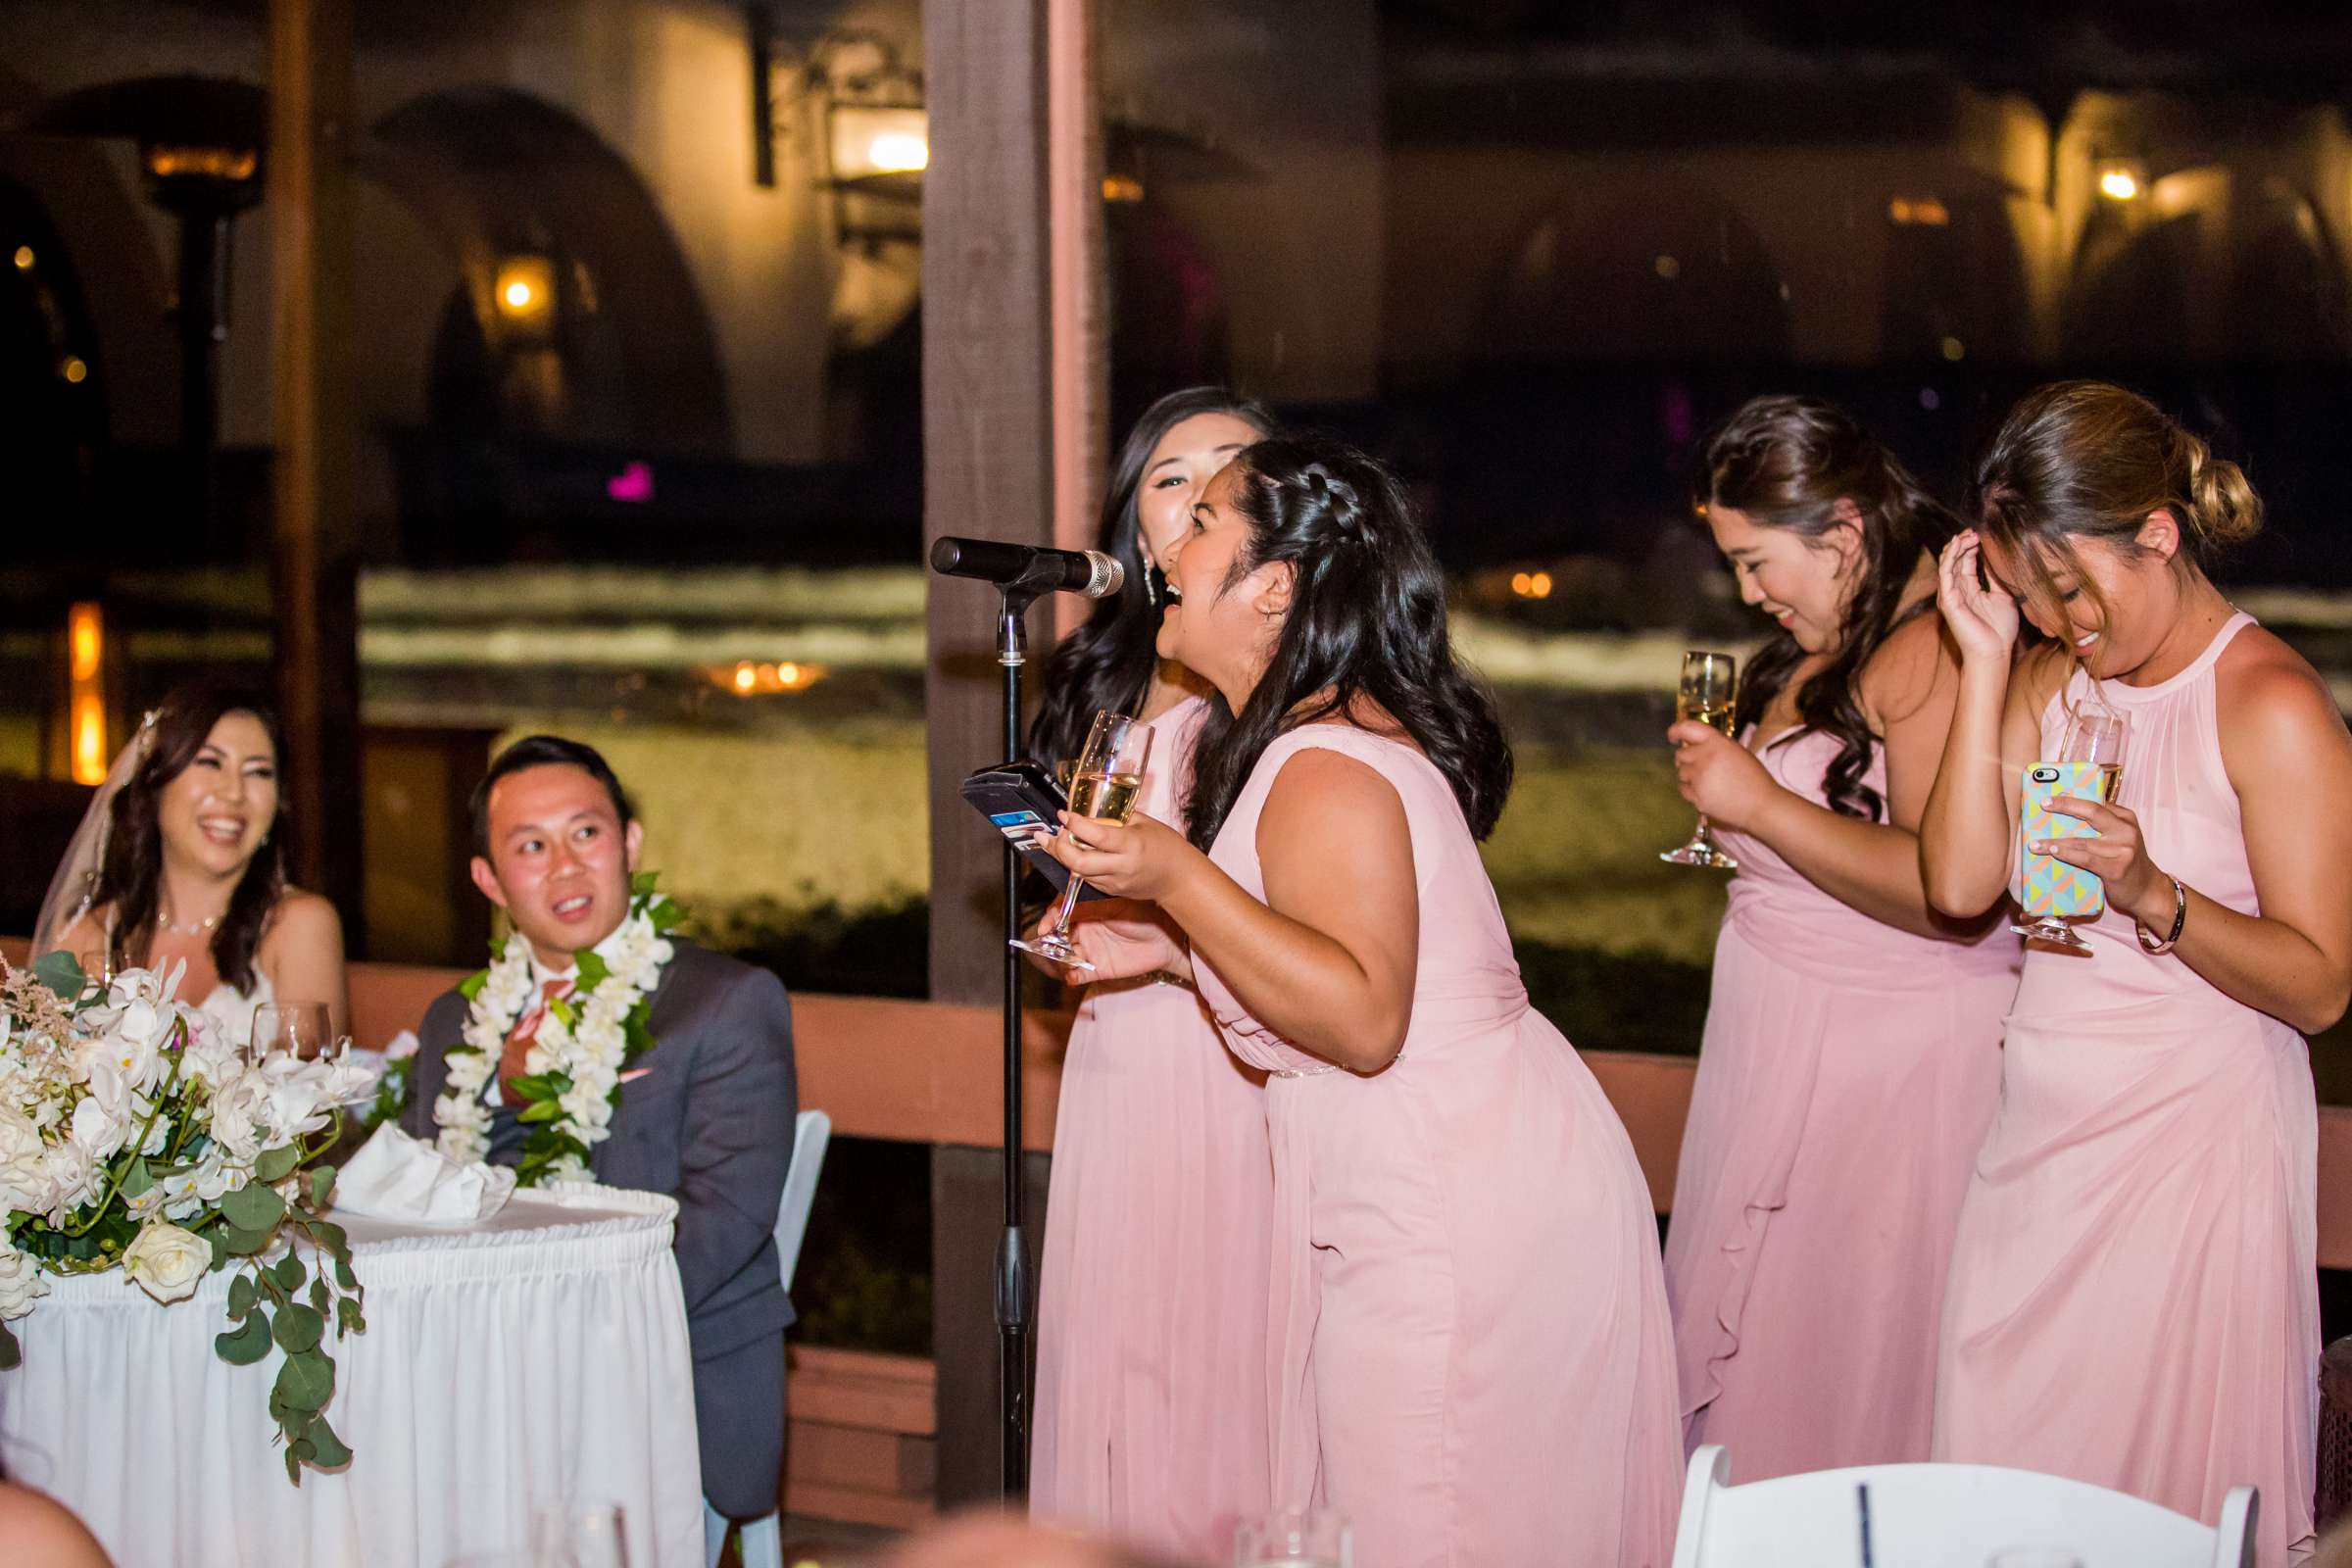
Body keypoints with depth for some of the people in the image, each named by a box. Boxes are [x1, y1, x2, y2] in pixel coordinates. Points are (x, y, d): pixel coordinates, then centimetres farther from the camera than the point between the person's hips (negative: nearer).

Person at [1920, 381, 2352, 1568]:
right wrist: (1985, 660, -5)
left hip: (2189, 1145, -6)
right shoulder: (2053, 676, 9)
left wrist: (2154, 896, -27)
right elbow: (1960, 882, -3)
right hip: (2041, 1135, 6)